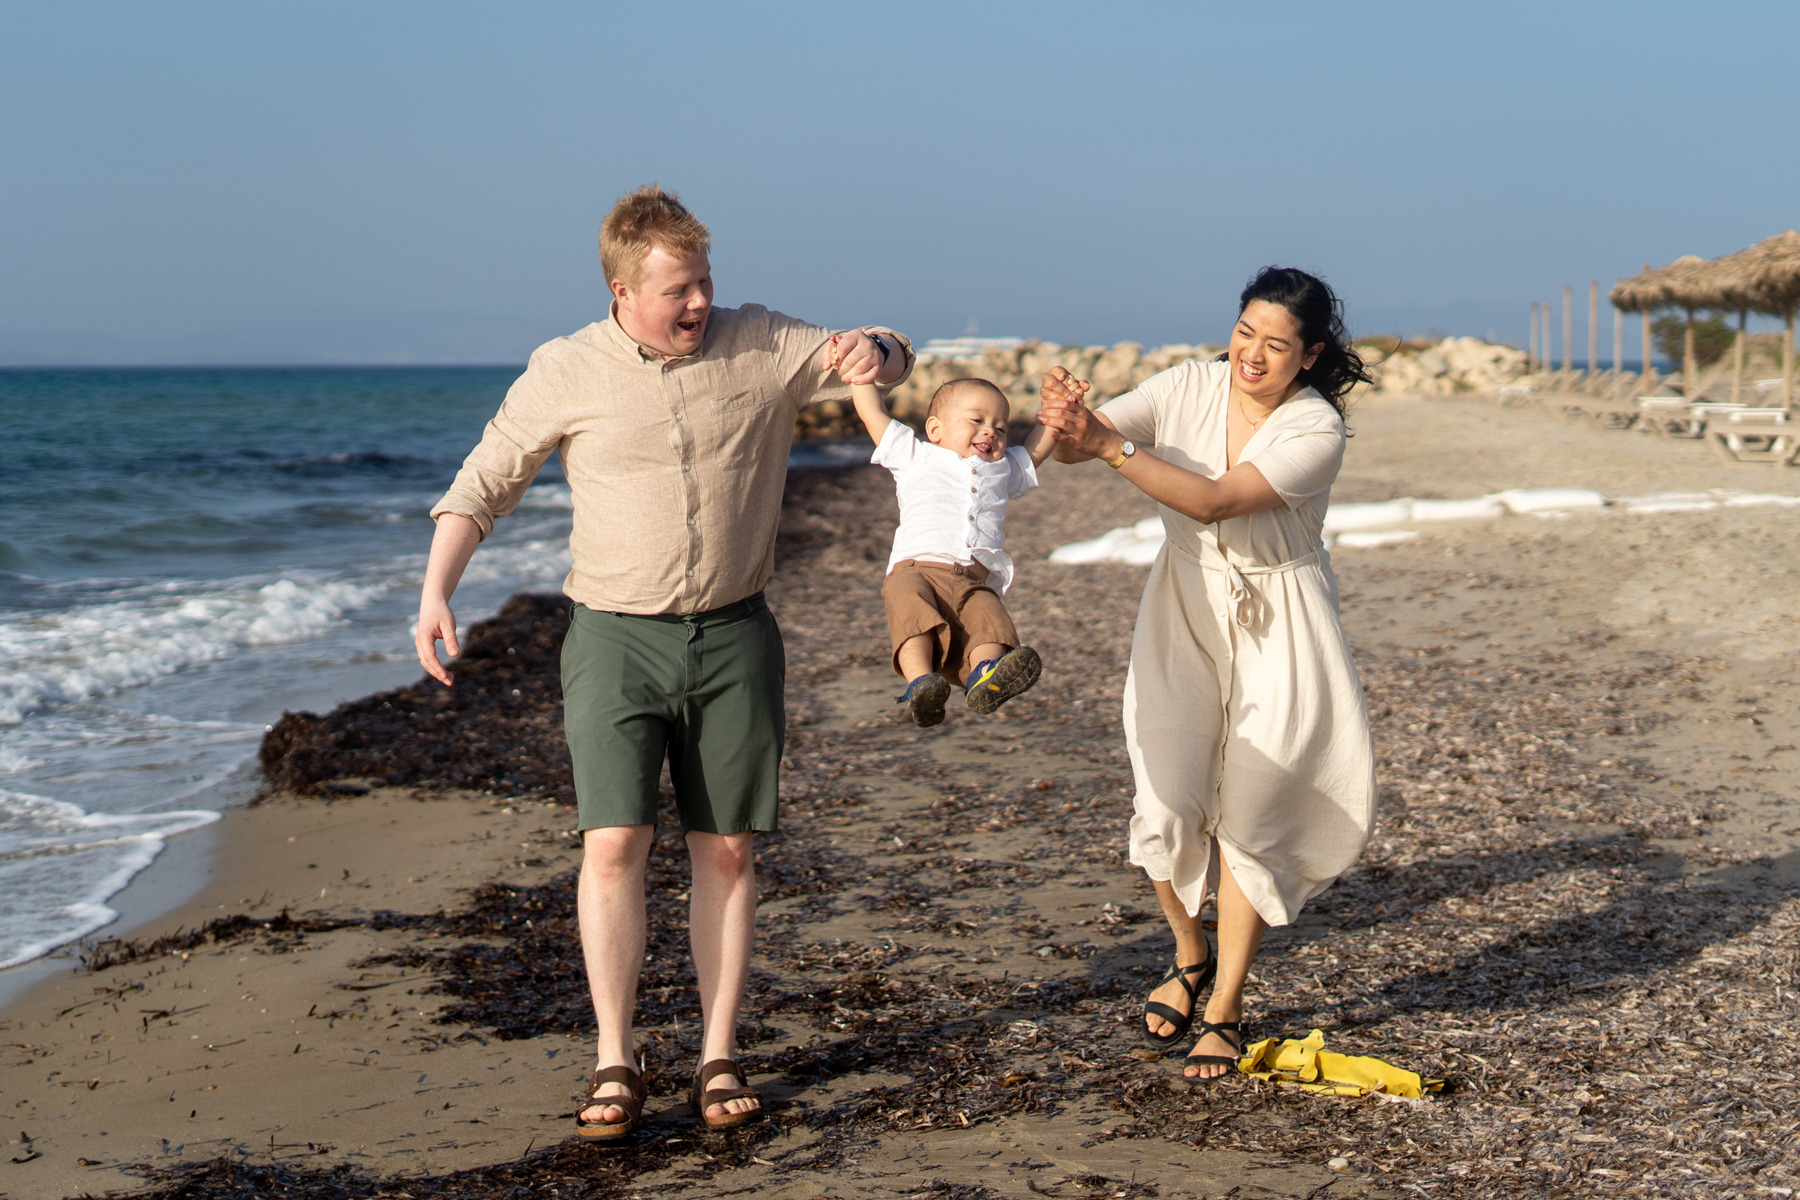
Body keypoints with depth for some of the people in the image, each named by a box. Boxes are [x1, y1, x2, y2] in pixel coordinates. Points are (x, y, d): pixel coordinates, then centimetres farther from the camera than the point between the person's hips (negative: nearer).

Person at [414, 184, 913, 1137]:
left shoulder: (761, 346, 2)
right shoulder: (565, 372, -1)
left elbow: (888, 361, 4)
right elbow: (483, 484, 6)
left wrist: (873, 351, -21)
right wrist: (435, 592, -6)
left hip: (733, 638, 2)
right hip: (616, 637, -1)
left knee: (727, 848, 3)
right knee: (614, 842, -11)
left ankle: (718, 1060, 12)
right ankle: (614, 1064, -1)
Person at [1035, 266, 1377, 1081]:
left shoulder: (1316, 431, -17)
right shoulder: (1190, 388, -6)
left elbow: (1216, 500, -29)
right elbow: (1080, 441, -14)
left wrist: (1111, 446, -38)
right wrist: (1067, 426, -39)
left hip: (1275, 632, -2)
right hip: (1183, 616, 3)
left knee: (1249, 813, -1)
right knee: (1170, 804, -6)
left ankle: (1226, 1008, 14)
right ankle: (1190, 958, 23)